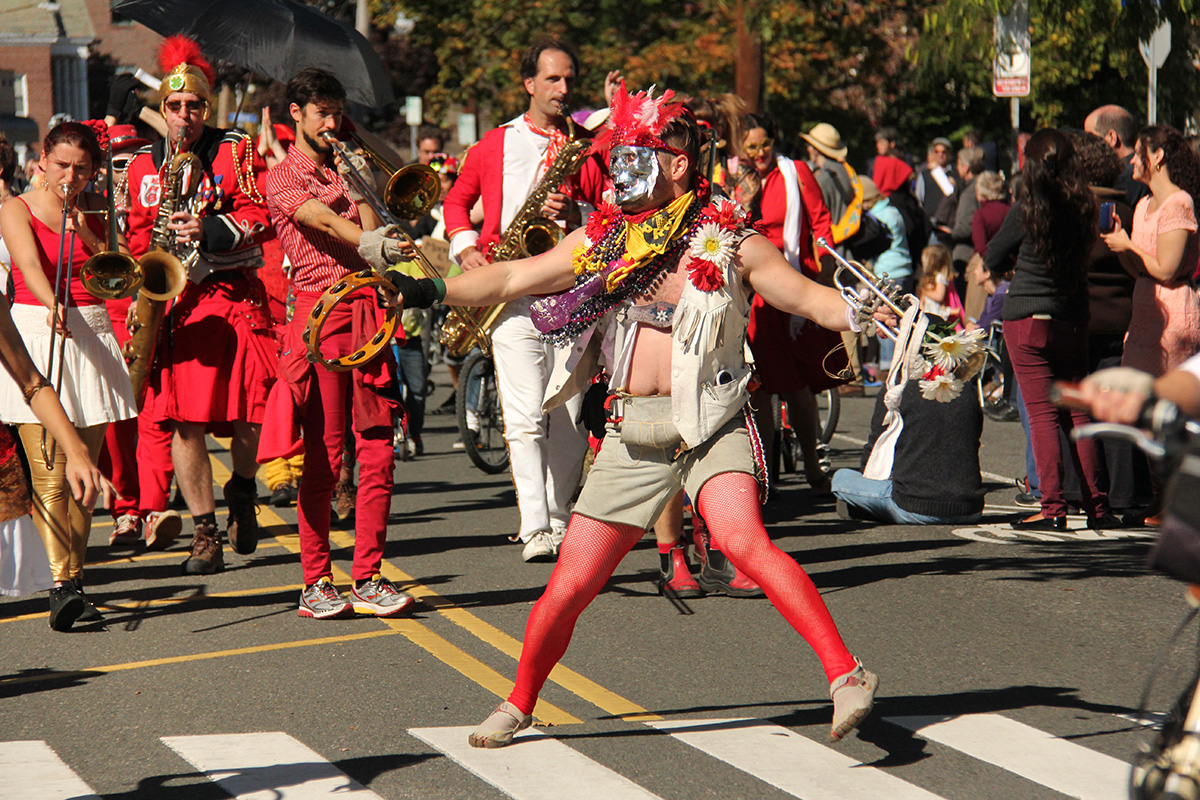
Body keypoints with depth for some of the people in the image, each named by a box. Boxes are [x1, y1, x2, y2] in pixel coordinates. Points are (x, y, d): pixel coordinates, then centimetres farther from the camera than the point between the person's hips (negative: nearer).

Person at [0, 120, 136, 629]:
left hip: (90, 336, 4)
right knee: (49, 475, -12)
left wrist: (88, 235, -9)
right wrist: (52, 306, -38)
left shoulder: (97, 211, 12)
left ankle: (73, 579, 11)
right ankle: (62, 587, -19)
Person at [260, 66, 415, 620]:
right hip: (320, 312, -5)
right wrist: (372, 244, -30)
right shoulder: (282, 179, 3)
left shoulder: (348, 169, 23)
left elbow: (369, 232, 11)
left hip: (367, 310, 6)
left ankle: (367, 579, 5)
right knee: (323, 455, -5)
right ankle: (316, 583, 2)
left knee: (377, 450, 0)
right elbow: (325, 223, -15)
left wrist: (358, 185, 2)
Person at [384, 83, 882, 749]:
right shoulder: (604, 239, 12)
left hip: (711, 424, -4)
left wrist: (870, 317, -10)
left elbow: (810, 298, 4)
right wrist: (433, 291, 3)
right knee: (569, 586, 4)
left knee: (743, 542, -30)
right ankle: (518, 705, 27)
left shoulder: (729, 243, 1)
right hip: (634, 436, 4)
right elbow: (514, 278, 13)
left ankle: (846, 676, -30)